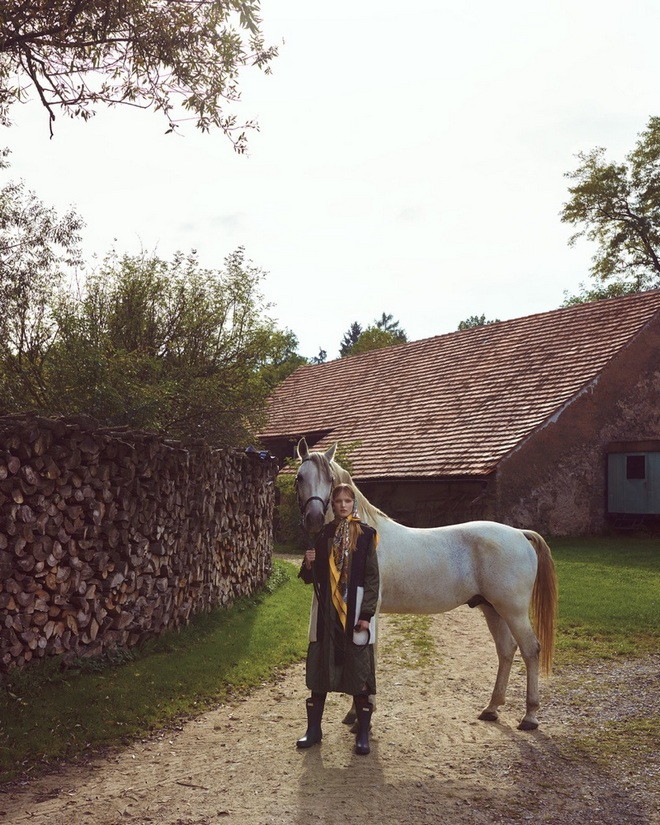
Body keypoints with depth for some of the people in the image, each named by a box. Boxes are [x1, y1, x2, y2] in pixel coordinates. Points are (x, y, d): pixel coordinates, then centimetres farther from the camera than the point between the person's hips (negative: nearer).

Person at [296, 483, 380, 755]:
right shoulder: (324, 534, 8)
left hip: (355, 610, -3)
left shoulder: (366, 534, -2)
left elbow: (372, 577, -6)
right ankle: (314, 728, 19)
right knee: (319, 668, 7)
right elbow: (312, 577, 13)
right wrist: (308, 564, -10)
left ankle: (363, 733, 12)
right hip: (326, 610, 3)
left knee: (358, 669, 1)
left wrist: (366, 615, -12)